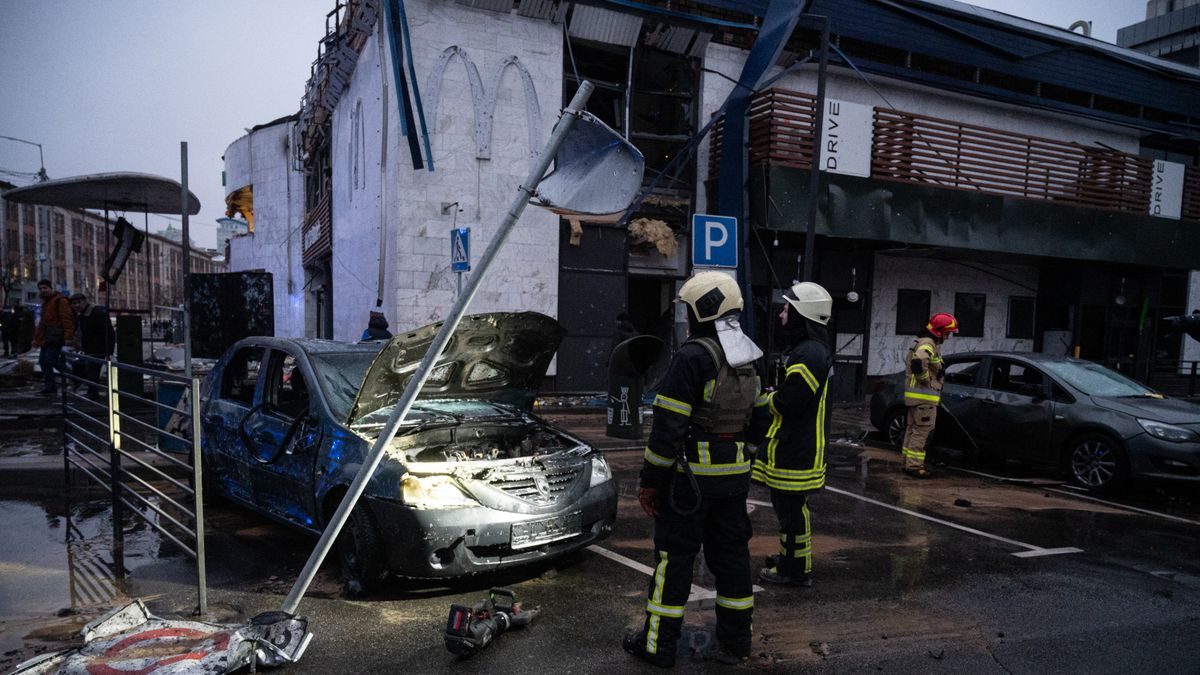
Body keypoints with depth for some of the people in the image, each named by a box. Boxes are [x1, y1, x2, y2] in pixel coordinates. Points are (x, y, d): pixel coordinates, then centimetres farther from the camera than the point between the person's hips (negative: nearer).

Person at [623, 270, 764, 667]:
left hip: (692, 476, -8)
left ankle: (658, 645, 15)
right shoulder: (747, 360, 10)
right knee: (731, 553, 15)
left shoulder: (693, 357, -18)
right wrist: (737, 473, 20)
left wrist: (650, 481, -12)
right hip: (735, 475, 8)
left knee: (674, 556, 4)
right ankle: (735, 642, 27)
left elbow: (669, 427, -20)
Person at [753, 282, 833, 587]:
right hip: (791, 445, 11)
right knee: (788, 505, 21)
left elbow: (789, 400, -27)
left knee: (792, 508, -1)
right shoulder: (806, 349, 16)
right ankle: (792, 557, 35)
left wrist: (768, 397, -8)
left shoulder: (809, 353, -20)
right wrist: (773, 394, 2)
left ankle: (796, 570, 10)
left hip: (796, 450, -11)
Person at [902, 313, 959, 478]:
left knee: (913, 429, 16)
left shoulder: (924, 342, 17)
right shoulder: (927, 344, -17)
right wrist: (926, 380, -22)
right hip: (924, 396, -11)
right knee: (922, 431, -7)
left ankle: (909, 462, 24)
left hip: (916, 395, 11)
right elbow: (918, 363, -36)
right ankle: (914, 466, -4)